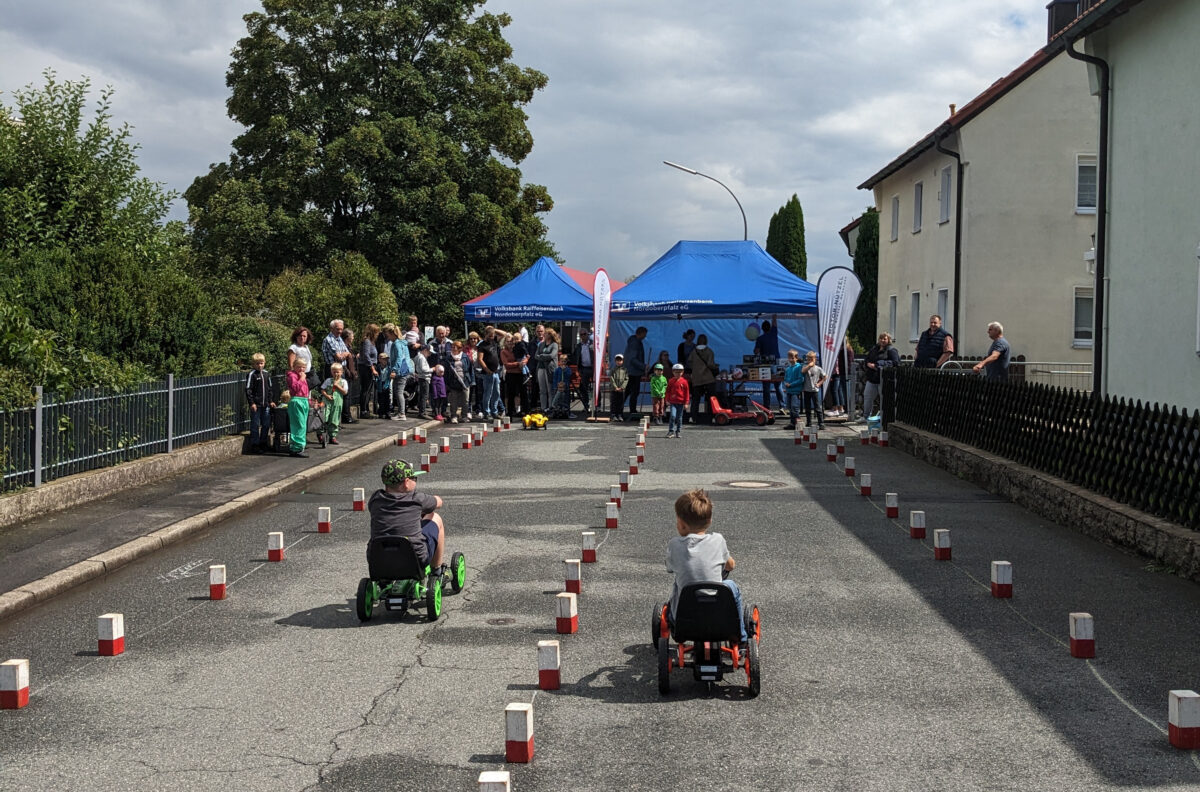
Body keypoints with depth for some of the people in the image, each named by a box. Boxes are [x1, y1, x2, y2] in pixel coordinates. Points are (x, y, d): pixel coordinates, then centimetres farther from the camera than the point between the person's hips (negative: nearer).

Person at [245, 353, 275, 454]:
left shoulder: (266, 373, 11)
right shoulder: (252, 374, -7)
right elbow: (248, 389, -9)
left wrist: (270, 401, 14)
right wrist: (251, 403, -14)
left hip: (266, 404, 6)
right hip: (256, 404, -6)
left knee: (266, 425, 10)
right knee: (255, 425, -2)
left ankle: (263, 443, 22)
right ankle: (254, 445, 3)